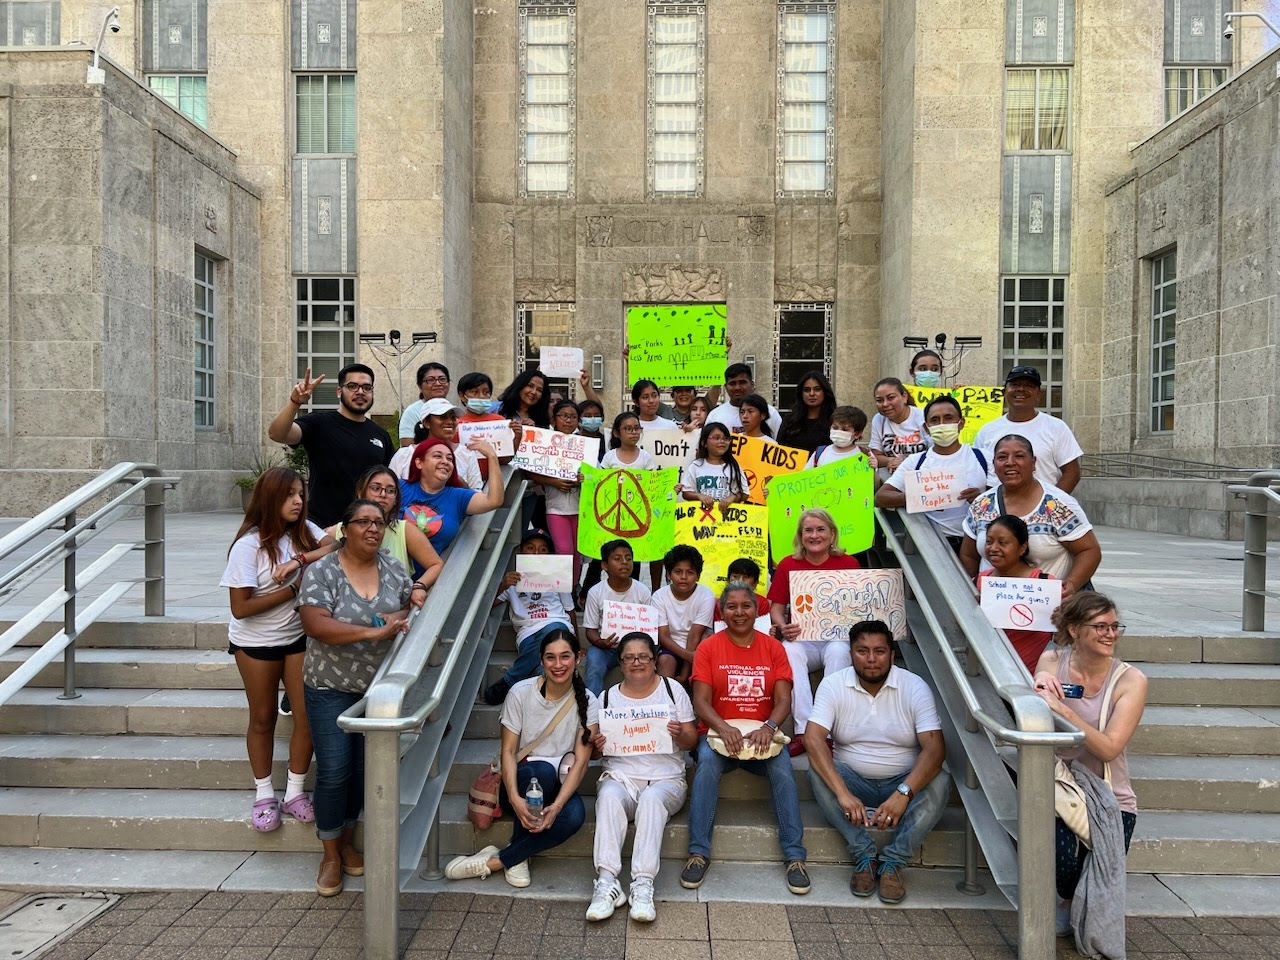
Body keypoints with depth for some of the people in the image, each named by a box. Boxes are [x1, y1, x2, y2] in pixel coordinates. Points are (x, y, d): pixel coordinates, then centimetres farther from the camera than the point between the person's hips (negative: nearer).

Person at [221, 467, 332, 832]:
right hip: (256, 642, -3)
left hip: (299, 636, 3)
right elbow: (240, 608, -20)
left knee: (308, 716, 1)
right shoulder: (248, 545, -18)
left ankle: (294, 793, 19)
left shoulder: (304, 531, -4)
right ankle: (264, 795, 29)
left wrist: (300, 559, -32)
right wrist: (292, 590, -20)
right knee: (263, 718, 13)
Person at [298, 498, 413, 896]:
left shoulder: (393, 568, 0)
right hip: (331, 688, -4)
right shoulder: (321, 573, -13)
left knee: (363, 769, 13)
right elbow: (315, 625, -24)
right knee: (334, 770, -5)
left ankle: (346, 841, 33)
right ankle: (330, 855, 15)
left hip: (378, 686, 4)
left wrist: (399, 617, -16)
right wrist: (372, 632, -34)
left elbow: (412, 606, 8)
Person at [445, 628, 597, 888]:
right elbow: (508, 751, -9)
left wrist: (556, 806, -28)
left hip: (560, 787, 1)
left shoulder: (587, 702, -5)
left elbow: (581, 761, -11)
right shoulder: (521, 693, -7)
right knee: (541, 771, -36)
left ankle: (493, 861, -18)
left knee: (574, 815, -33)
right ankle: (518, 856, -15)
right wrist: (515, 798, -28)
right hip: (521, 781, -1)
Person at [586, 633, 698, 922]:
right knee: (608, 796, -32)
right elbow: (597, 745, 14)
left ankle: (643, 883, -39)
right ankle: (607, 881, -39)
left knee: (652, 799, -35)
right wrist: (596, 745, -10)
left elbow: (691, 740, 7)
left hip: (665, 778, -1)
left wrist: (680, 734, -16)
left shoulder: (673, 690, 8)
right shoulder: (608, 697, 13)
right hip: (620, 775, 1)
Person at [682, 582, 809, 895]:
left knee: (782, 764, -29)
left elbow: (783, 700, -1)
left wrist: (769, 728, -22)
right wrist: (724, 729, -24)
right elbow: (701, 701, -6)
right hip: (718, 734, -1)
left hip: (762, 735, 1)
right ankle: (698, 852, -26)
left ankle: (794, 855, -22)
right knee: (707, 762, -32)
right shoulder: (709, 647, 2)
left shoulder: (773, 648, 6)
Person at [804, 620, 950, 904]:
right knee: (818, 772, -28)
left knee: (940, 783, -29)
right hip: (853, 782, 0)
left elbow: (935, 749, -20)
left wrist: (903, 794, -35)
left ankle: (893, 861, -21)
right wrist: (843, 793, -35)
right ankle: (865, 855, -22)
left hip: (903, 784, 0)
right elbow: (813, 739, -21)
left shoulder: (915, 688, -9)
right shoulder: (833, 685, -8)